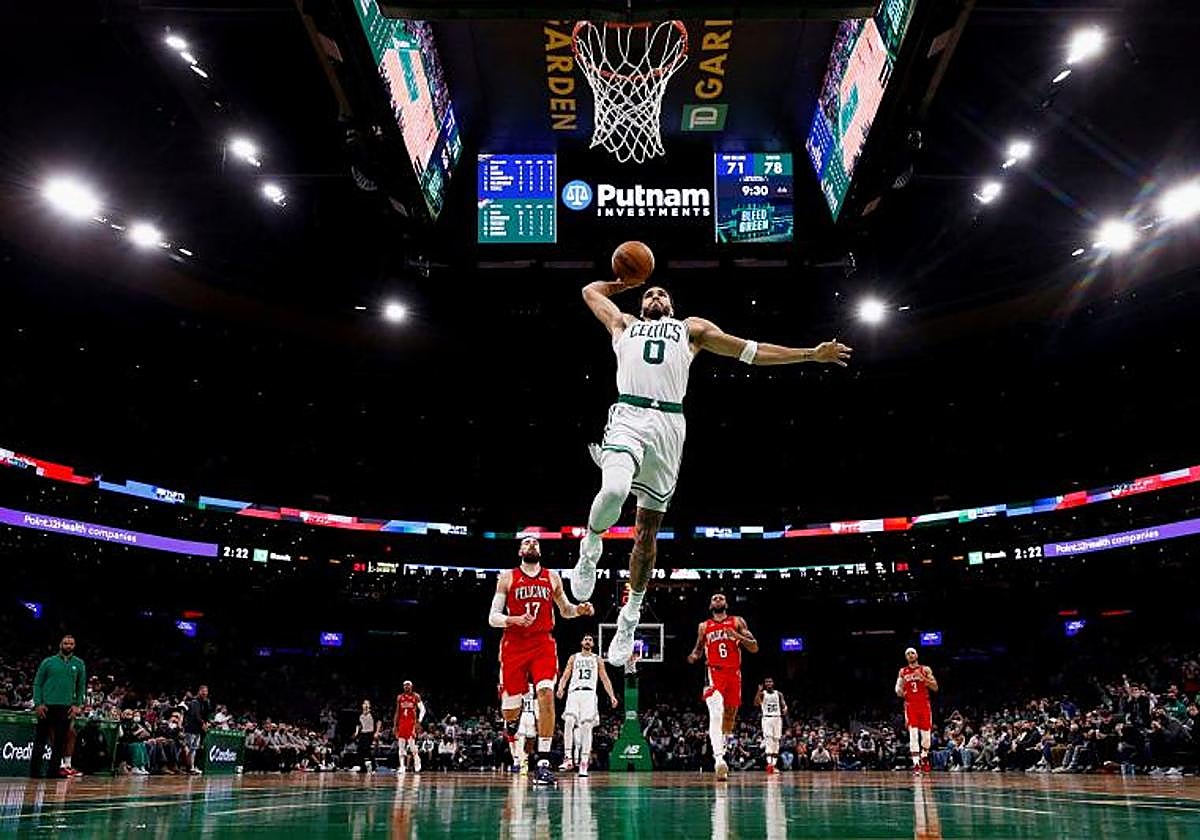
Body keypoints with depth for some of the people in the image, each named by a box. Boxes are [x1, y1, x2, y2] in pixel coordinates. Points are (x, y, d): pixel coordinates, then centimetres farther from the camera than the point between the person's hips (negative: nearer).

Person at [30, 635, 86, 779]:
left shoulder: (79, 664, 10)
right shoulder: (48, 662, 5)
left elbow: (82, 686, 11)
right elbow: (37, 683, 3)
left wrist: (77, 705, 0)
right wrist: (38, 703, -7)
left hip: (66, 708, 2)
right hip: (47, 706, -2)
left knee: (60, 741, 3)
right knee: (40, 739, 1)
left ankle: (54, 769, 10)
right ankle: (34, 770, 8)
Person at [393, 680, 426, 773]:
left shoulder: (416, 696, 0)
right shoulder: (399, 697, 11)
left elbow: (422, 709, -5)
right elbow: (397, 712, 14)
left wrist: (420, 718, -22)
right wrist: (395, 725, 9)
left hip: (412, 722, -4)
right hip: (402, 722, 4)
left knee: (412, 744, -12)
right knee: (400, 746, 2)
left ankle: (417, 764, 6)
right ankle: (401, 767, 6)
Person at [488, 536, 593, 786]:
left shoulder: (552, 577, 11)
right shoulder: (507, 577, 4)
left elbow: (565, 610, 23)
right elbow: (492, 618, 0)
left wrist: (579, 610, 1)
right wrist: (515, 620, -20)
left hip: (543, 644, 1)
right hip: (514, 646, -1)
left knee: (546, 693, -22)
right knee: (510, 708, 1)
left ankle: (542, 763, -19)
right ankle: (513, 720, 41)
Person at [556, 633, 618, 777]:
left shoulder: (597, 660, 17)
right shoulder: (573, 658, 17)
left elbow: (605, 679, 13)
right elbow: (565, 675, 10)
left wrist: (612, 696, 1)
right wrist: (560, 688, -11)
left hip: (589, 694, 0)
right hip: (574, 693, 0)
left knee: (586, 727, -7)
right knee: (568, 722, -21)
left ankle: (584, 763, -5)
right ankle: (568, 758, -17)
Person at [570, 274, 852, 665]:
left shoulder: (692, 328, 26)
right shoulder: (623, 324, 27)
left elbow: (752, 351, 25)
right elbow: (591, 290, 42)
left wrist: (811, 354, 23)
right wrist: (628, 281, 48)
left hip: (669, 424, 1)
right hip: (628, 416, -1)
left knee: (647, 531, 4)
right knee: (613, 490, -32)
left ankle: (630, 617, 19)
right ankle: (590, 548, -1)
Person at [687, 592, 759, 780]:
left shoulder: (737, 622, 9)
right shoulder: (704, 626, 13)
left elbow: (754, 648, 3)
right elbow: (698, 648, 23)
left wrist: (737, 635, -14)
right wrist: (694, 656, -1)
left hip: (734, 674, 2)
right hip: (714, 673, -2)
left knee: (730, 716, 12)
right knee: (716, 714, -23)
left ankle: (722, 749, 37)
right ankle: (718, 759, -33)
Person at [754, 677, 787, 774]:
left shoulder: (779, 694, 11)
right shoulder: (762, 694, 2)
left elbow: (784, 705, 8)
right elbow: (756, 703, -14)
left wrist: (785, 709, -16)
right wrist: (759, 691, -24)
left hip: (777, 718, 3)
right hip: (767, 718, -3)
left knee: (776, 741, 3)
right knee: (768, 739, -18)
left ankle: (774, 765, 10)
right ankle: (769, 763, -25)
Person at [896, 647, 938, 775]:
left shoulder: (925, 670, 3)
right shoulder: (902, 672, 8)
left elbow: (935, 687, -3)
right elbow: (898, 690, 14)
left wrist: (922, 678, -15)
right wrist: (900, 692, -8)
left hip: (924, 705, 0)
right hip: (910, 705, 0)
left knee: (926, 734, 6)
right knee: (913, 734, -11)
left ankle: (924, 758, 32)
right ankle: (916, 764, -11)